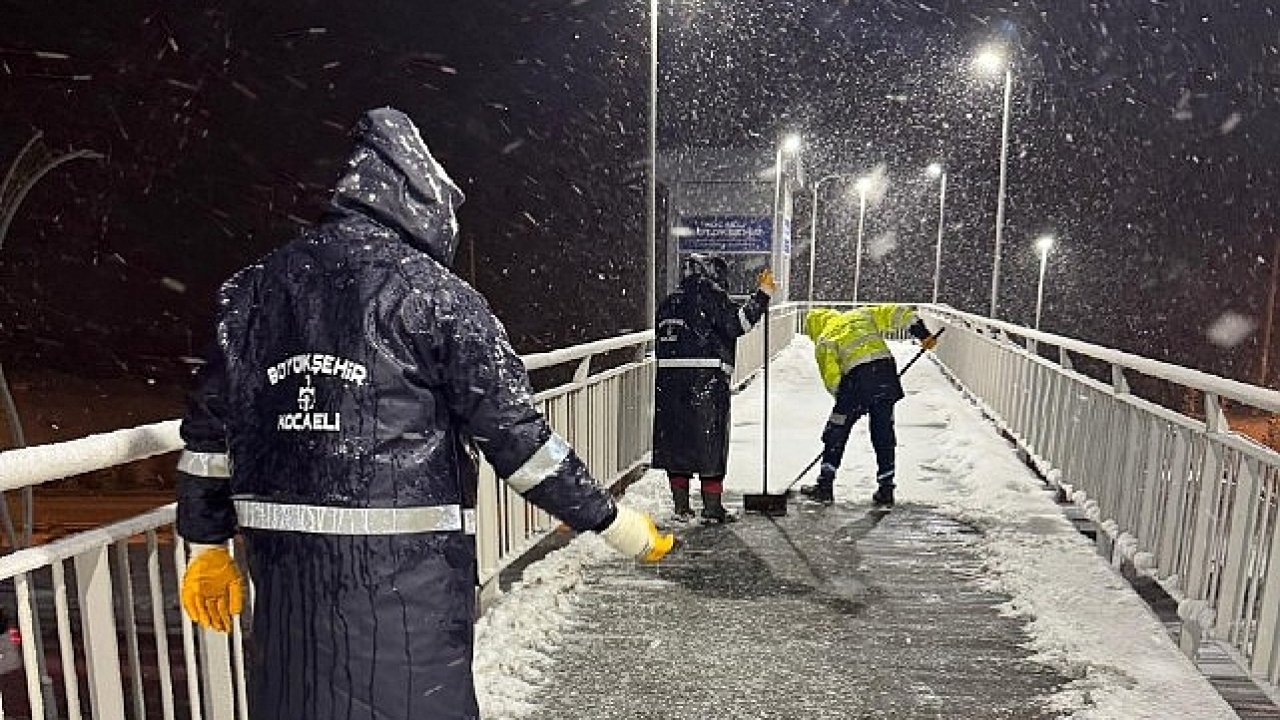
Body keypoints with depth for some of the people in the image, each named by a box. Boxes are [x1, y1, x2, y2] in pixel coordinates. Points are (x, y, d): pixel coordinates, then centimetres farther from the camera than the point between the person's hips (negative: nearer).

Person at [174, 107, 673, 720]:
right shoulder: (433, 293, -8)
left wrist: (207, 544, 24)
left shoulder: (256, 287, 10)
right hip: (404, 558, -5)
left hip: (282, 555, 6)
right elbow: (513, 431, -11)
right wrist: (613, 522, -2)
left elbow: (210, 424, 13)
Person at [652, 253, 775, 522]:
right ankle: (712, 507, 7)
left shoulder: (669, 302, 19)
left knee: (675, 441, 11)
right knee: (710, 442, 2)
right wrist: (763, 293, -4)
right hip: (706, 380, -6)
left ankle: (681, 506, 16)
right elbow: (737, 323, -11)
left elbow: (660, 344, 18)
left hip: (667, 380, 6)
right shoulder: (710, 294, -2)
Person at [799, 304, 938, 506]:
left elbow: (831, 379, 0)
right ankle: (886, 490, 16)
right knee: (883, 433, 13)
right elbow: (898, 312, 16)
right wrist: (923, 335, 16)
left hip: (858, 377, -4)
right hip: (886, 369, 4)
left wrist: (844, 398, 12)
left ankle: (825, 486, 14)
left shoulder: (823, 341, 12)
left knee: (836, 433, 10)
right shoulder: (860, 314, 25)